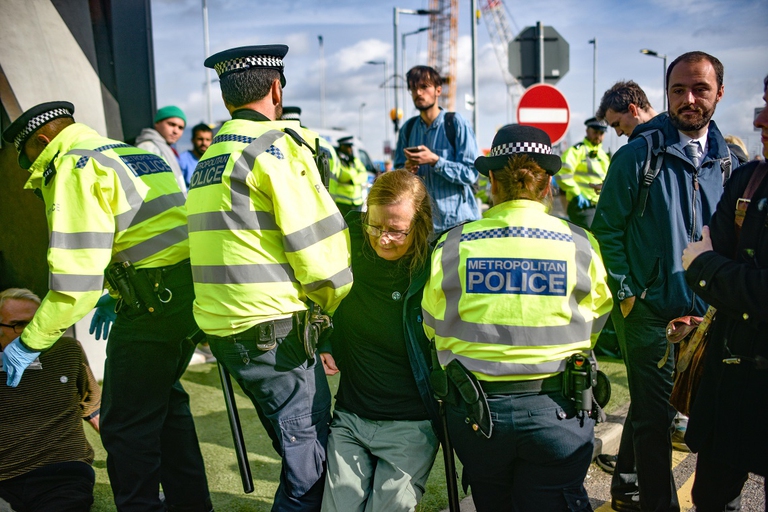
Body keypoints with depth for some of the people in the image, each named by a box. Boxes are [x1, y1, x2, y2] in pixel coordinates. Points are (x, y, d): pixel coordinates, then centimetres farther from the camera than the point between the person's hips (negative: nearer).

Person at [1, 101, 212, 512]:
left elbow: (76, 274, -16)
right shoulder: (136, 153, 20)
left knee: (127, 424, 2)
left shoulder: (72, 167, -7)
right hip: (192, 288, 10)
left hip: (155, 300, -10)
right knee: (164, 399, 23)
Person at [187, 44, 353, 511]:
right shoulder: (278, 144, -10)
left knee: (299, 450, 22)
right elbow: (318, 245, -13)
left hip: (221, 326, 9)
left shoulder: (210, 156, 17)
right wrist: (335, 301, 5)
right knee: (312, 464, 0)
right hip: (272, 328, -9)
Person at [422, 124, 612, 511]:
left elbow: (433, 329, 4)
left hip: (474, 412, 2)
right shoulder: (581, 245, -7)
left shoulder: (452, 246, -7)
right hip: (556, 411, -1)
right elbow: (592, 330, 4)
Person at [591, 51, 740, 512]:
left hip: (702, 313, 5)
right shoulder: (638, 155, -9)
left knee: (651, 407, 18)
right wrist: (626, 294, -12)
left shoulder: (727, 161, 7)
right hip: (649, 309, -5)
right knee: (656, 414, 1)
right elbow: (606, 229, -8)